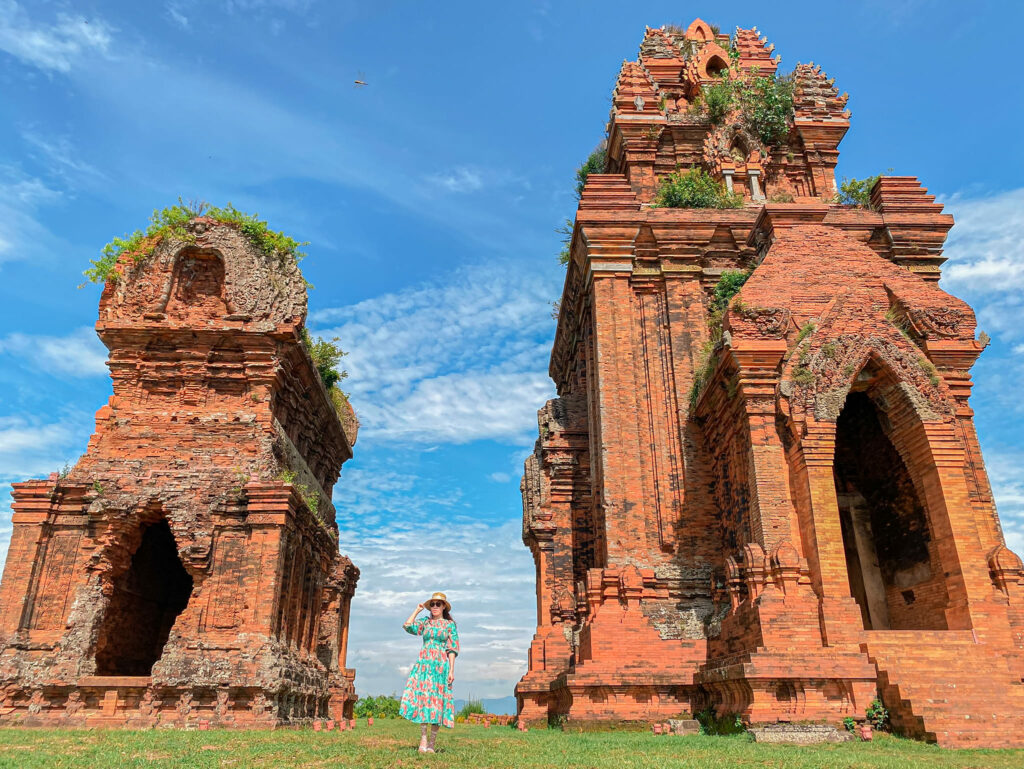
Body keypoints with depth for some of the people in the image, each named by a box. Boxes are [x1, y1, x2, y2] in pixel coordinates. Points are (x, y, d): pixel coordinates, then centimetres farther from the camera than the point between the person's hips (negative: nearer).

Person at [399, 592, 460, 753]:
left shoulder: (450, 624, 5)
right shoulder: (425, 622, 12)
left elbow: (452, 649, 1)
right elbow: (407, 626, -3)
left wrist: (451, 670, -7)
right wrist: (417, 609, 6)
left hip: (441, 665, -2)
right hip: (423, 664, 2)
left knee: (437, 701, -3)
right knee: (422, 698, -8)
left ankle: (431, 744, 4)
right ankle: (423, 738, -3)